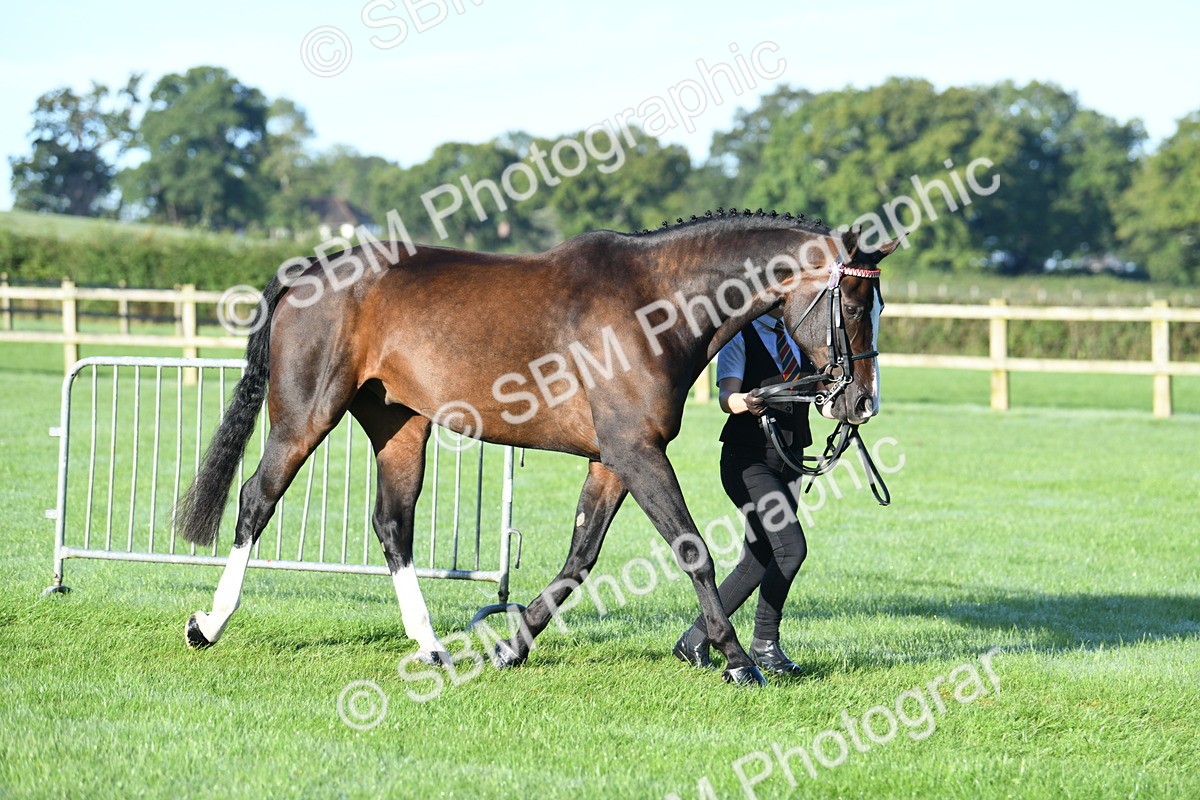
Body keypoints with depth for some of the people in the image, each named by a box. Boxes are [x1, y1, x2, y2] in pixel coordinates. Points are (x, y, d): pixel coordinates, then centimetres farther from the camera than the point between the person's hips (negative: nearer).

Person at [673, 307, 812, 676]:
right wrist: (744, 402, -42)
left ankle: (695, 640, 18)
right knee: (791, 547, -19)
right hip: (748, 459, -7)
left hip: (788, 459, 7)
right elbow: (727, 395, -19)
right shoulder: (739, 335, -6)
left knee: (759, 561, 7)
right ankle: (765, 644, -5)